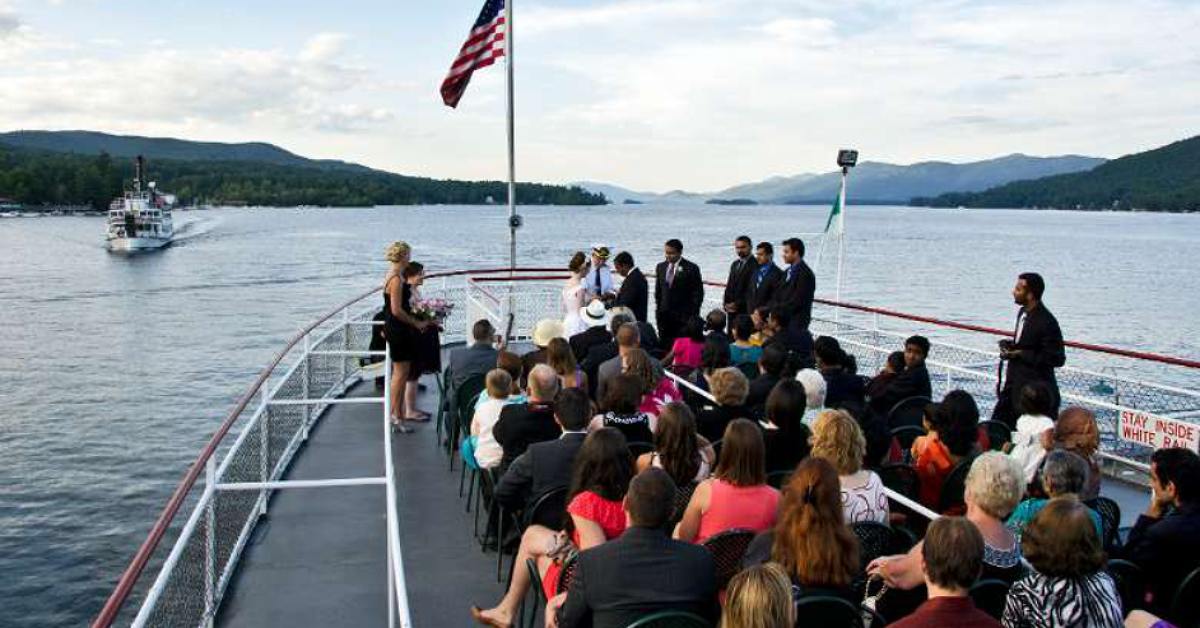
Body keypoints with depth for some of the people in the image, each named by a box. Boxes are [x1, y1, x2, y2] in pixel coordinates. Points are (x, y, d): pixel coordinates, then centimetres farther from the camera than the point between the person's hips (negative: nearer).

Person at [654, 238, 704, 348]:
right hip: (664, 314, 5)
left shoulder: (691, 268, -5)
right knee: (665, 346, 2)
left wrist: (693, 315, -8)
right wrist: (658, 309, 11)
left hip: (684, 316, -4)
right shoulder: (660, 267, 10)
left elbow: (698, 293, -4)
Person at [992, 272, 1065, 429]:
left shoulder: (1047, 322, -19)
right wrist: (1010, 345, 1)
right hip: (1014, 386, 9)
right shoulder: (1023, 312, 8)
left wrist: (1021, 354, -21)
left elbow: (1057, 359, -19)